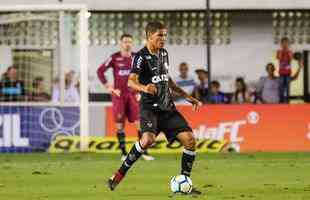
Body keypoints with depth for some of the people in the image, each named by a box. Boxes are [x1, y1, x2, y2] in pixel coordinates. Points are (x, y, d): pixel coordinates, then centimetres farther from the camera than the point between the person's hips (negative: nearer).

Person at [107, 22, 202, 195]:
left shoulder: (164, 53, 13)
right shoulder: (141, 57, -10)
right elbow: (131, 81, -23)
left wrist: (187, 96, 26)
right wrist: (143, 88, -44)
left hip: (167, 107, 7)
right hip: (150, 107, -7)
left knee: (189, 139, -6)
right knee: (148, 139, -30)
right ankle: (120, 174, -15)